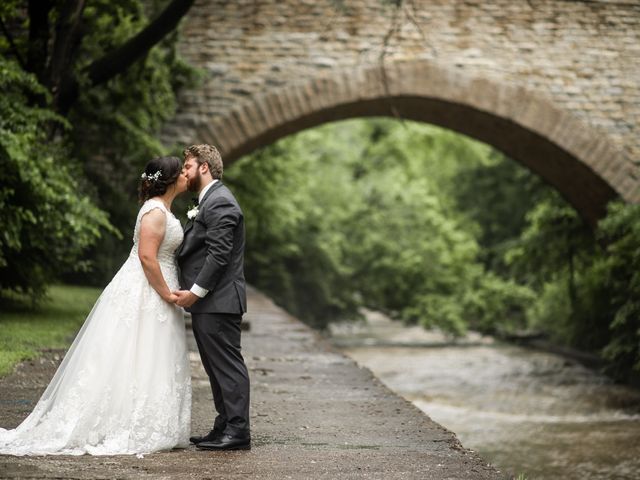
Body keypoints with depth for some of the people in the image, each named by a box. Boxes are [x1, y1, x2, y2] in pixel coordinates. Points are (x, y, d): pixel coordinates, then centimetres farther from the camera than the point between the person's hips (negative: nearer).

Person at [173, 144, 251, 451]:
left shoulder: (220, 203, -13)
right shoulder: (209, 201, 20)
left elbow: (219, 254, -20)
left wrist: (196, 291, -19)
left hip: (217, 300, -10)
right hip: (206, 302, 10)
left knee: (227, 366, -7)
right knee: (217, 368, 13)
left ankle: (237, 432, -5)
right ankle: (225, 427, 18)